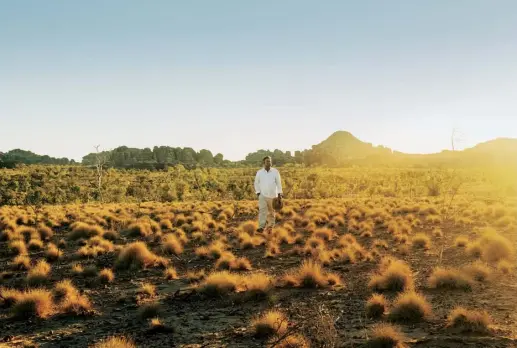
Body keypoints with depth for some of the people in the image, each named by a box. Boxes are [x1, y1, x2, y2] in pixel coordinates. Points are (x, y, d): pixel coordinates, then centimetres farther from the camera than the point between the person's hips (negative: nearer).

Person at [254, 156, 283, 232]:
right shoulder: (259, 172, -5)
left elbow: (278, 183, -1)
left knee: (271, 211, 9)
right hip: (263, 195, 0)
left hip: (272, 195, 0)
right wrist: (258, 193, -2)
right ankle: (261, 227, -14)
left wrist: (279, 194, -5)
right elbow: (256, 183, 6)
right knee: (262, 210, -11)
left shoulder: (275, 172, -7)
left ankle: (271, 225, 25)